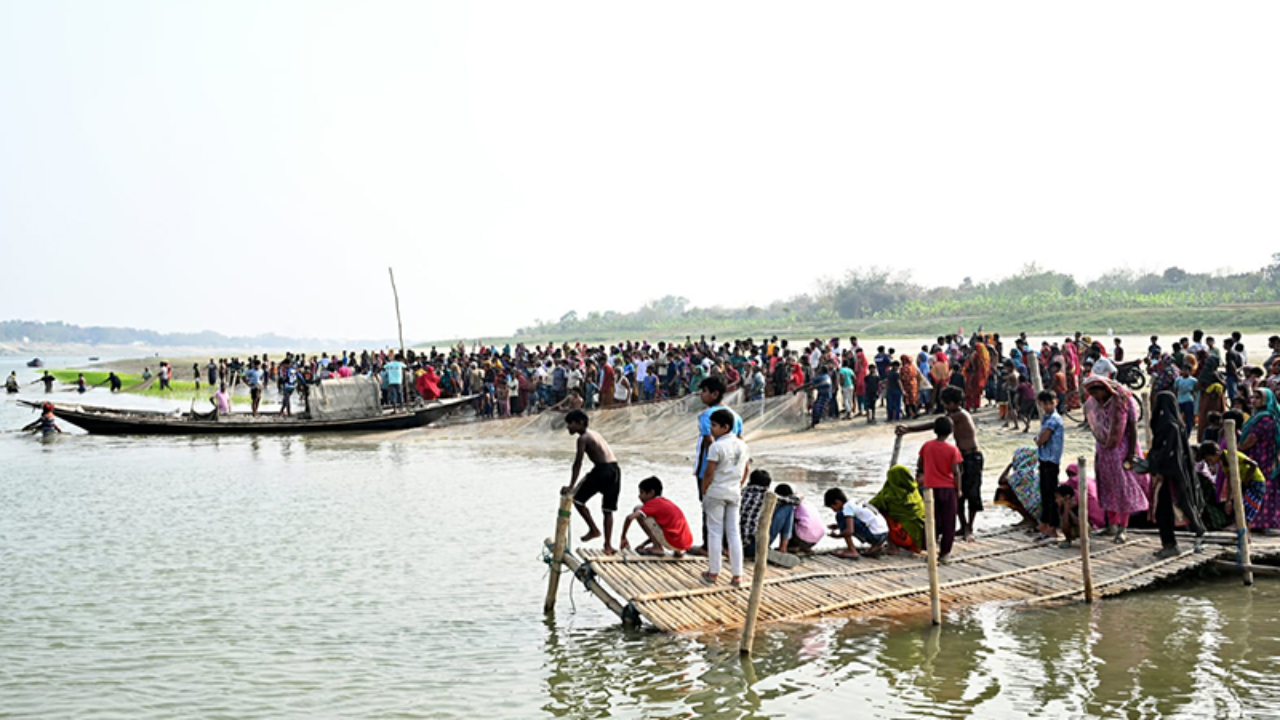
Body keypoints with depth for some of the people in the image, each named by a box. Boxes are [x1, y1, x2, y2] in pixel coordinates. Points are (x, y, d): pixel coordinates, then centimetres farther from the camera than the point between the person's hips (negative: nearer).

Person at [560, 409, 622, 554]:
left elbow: (578, 464, -10)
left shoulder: (583, 438, -5)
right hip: (615, 470, 8)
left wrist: (571, 486, -9)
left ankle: (594, 530, 9)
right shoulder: (594, 434, 21)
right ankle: (608, 545, 12)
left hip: (602, 470, -8)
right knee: (608, 510, 14)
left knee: (577, 499, 8)